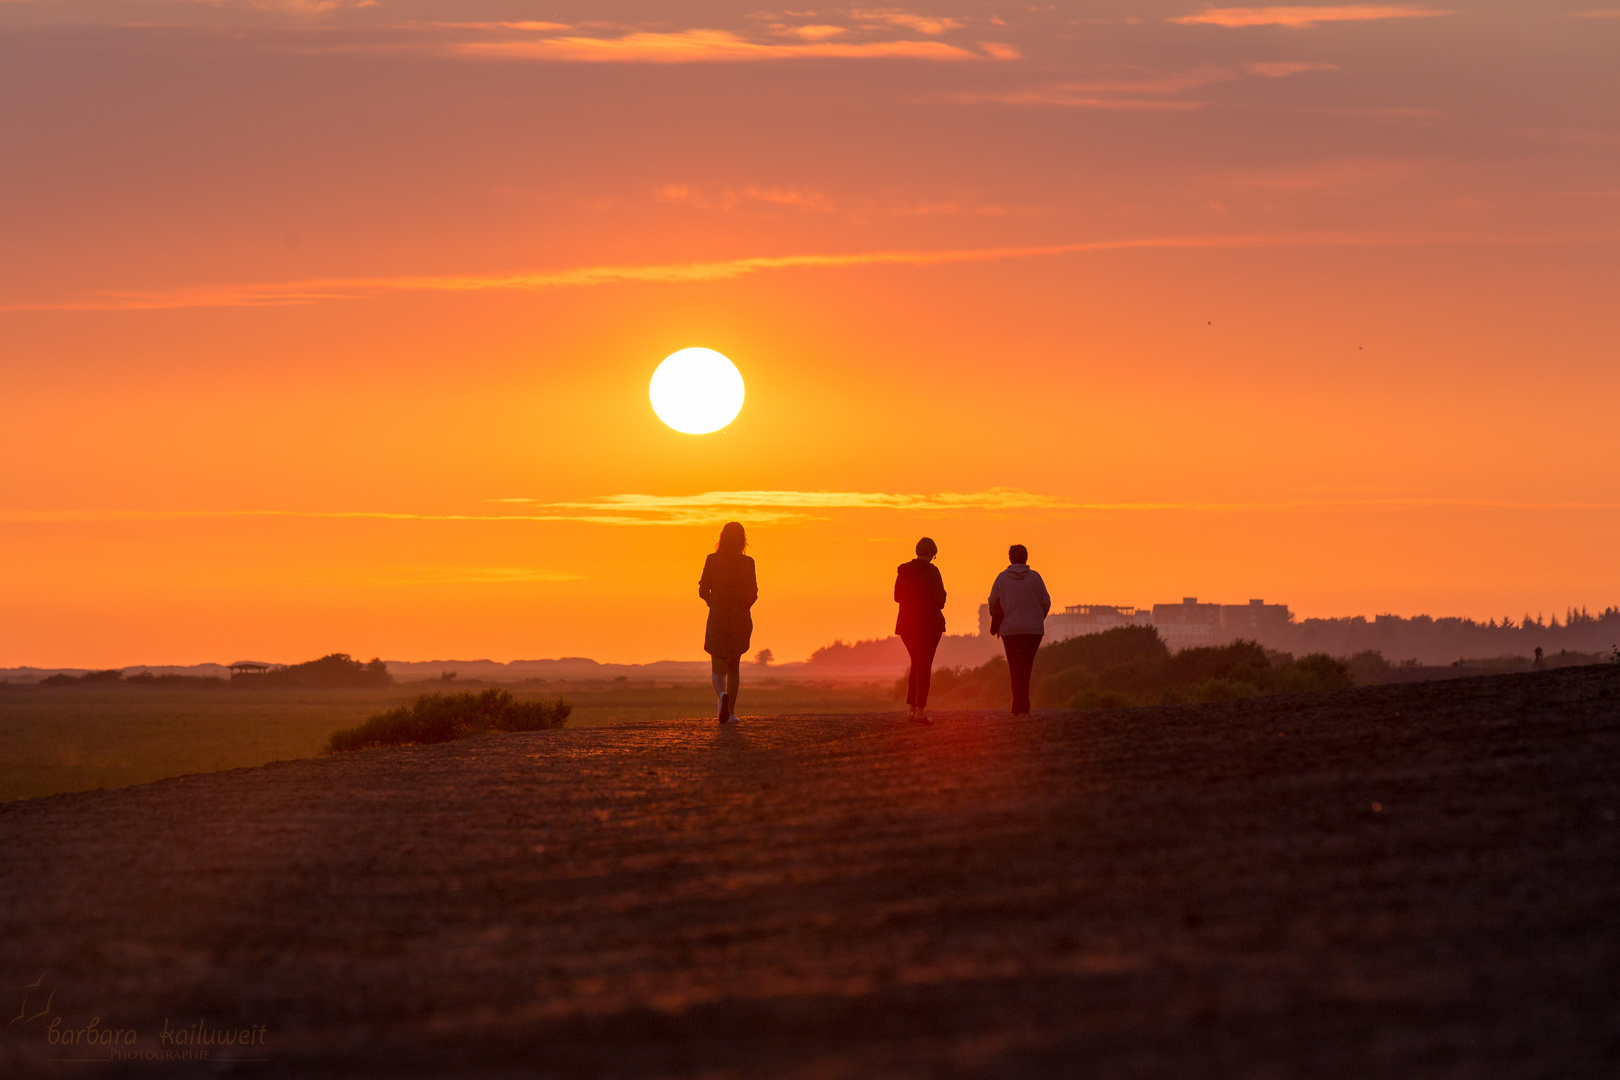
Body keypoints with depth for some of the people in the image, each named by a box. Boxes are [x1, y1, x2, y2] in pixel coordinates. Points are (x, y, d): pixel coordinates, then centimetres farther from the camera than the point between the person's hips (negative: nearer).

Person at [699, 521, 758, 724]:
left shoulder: (712, 560, -4)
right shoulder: (747, 562, -5)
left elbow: (703, 591, -6)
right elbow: (752, 594, -9)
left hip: (717, 618, -1)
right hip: (741, 620, 1)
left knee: (718, 669, 3)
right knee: (734, 666, 20)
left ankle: (722, 694, -31)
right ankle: (730, 711, 17)